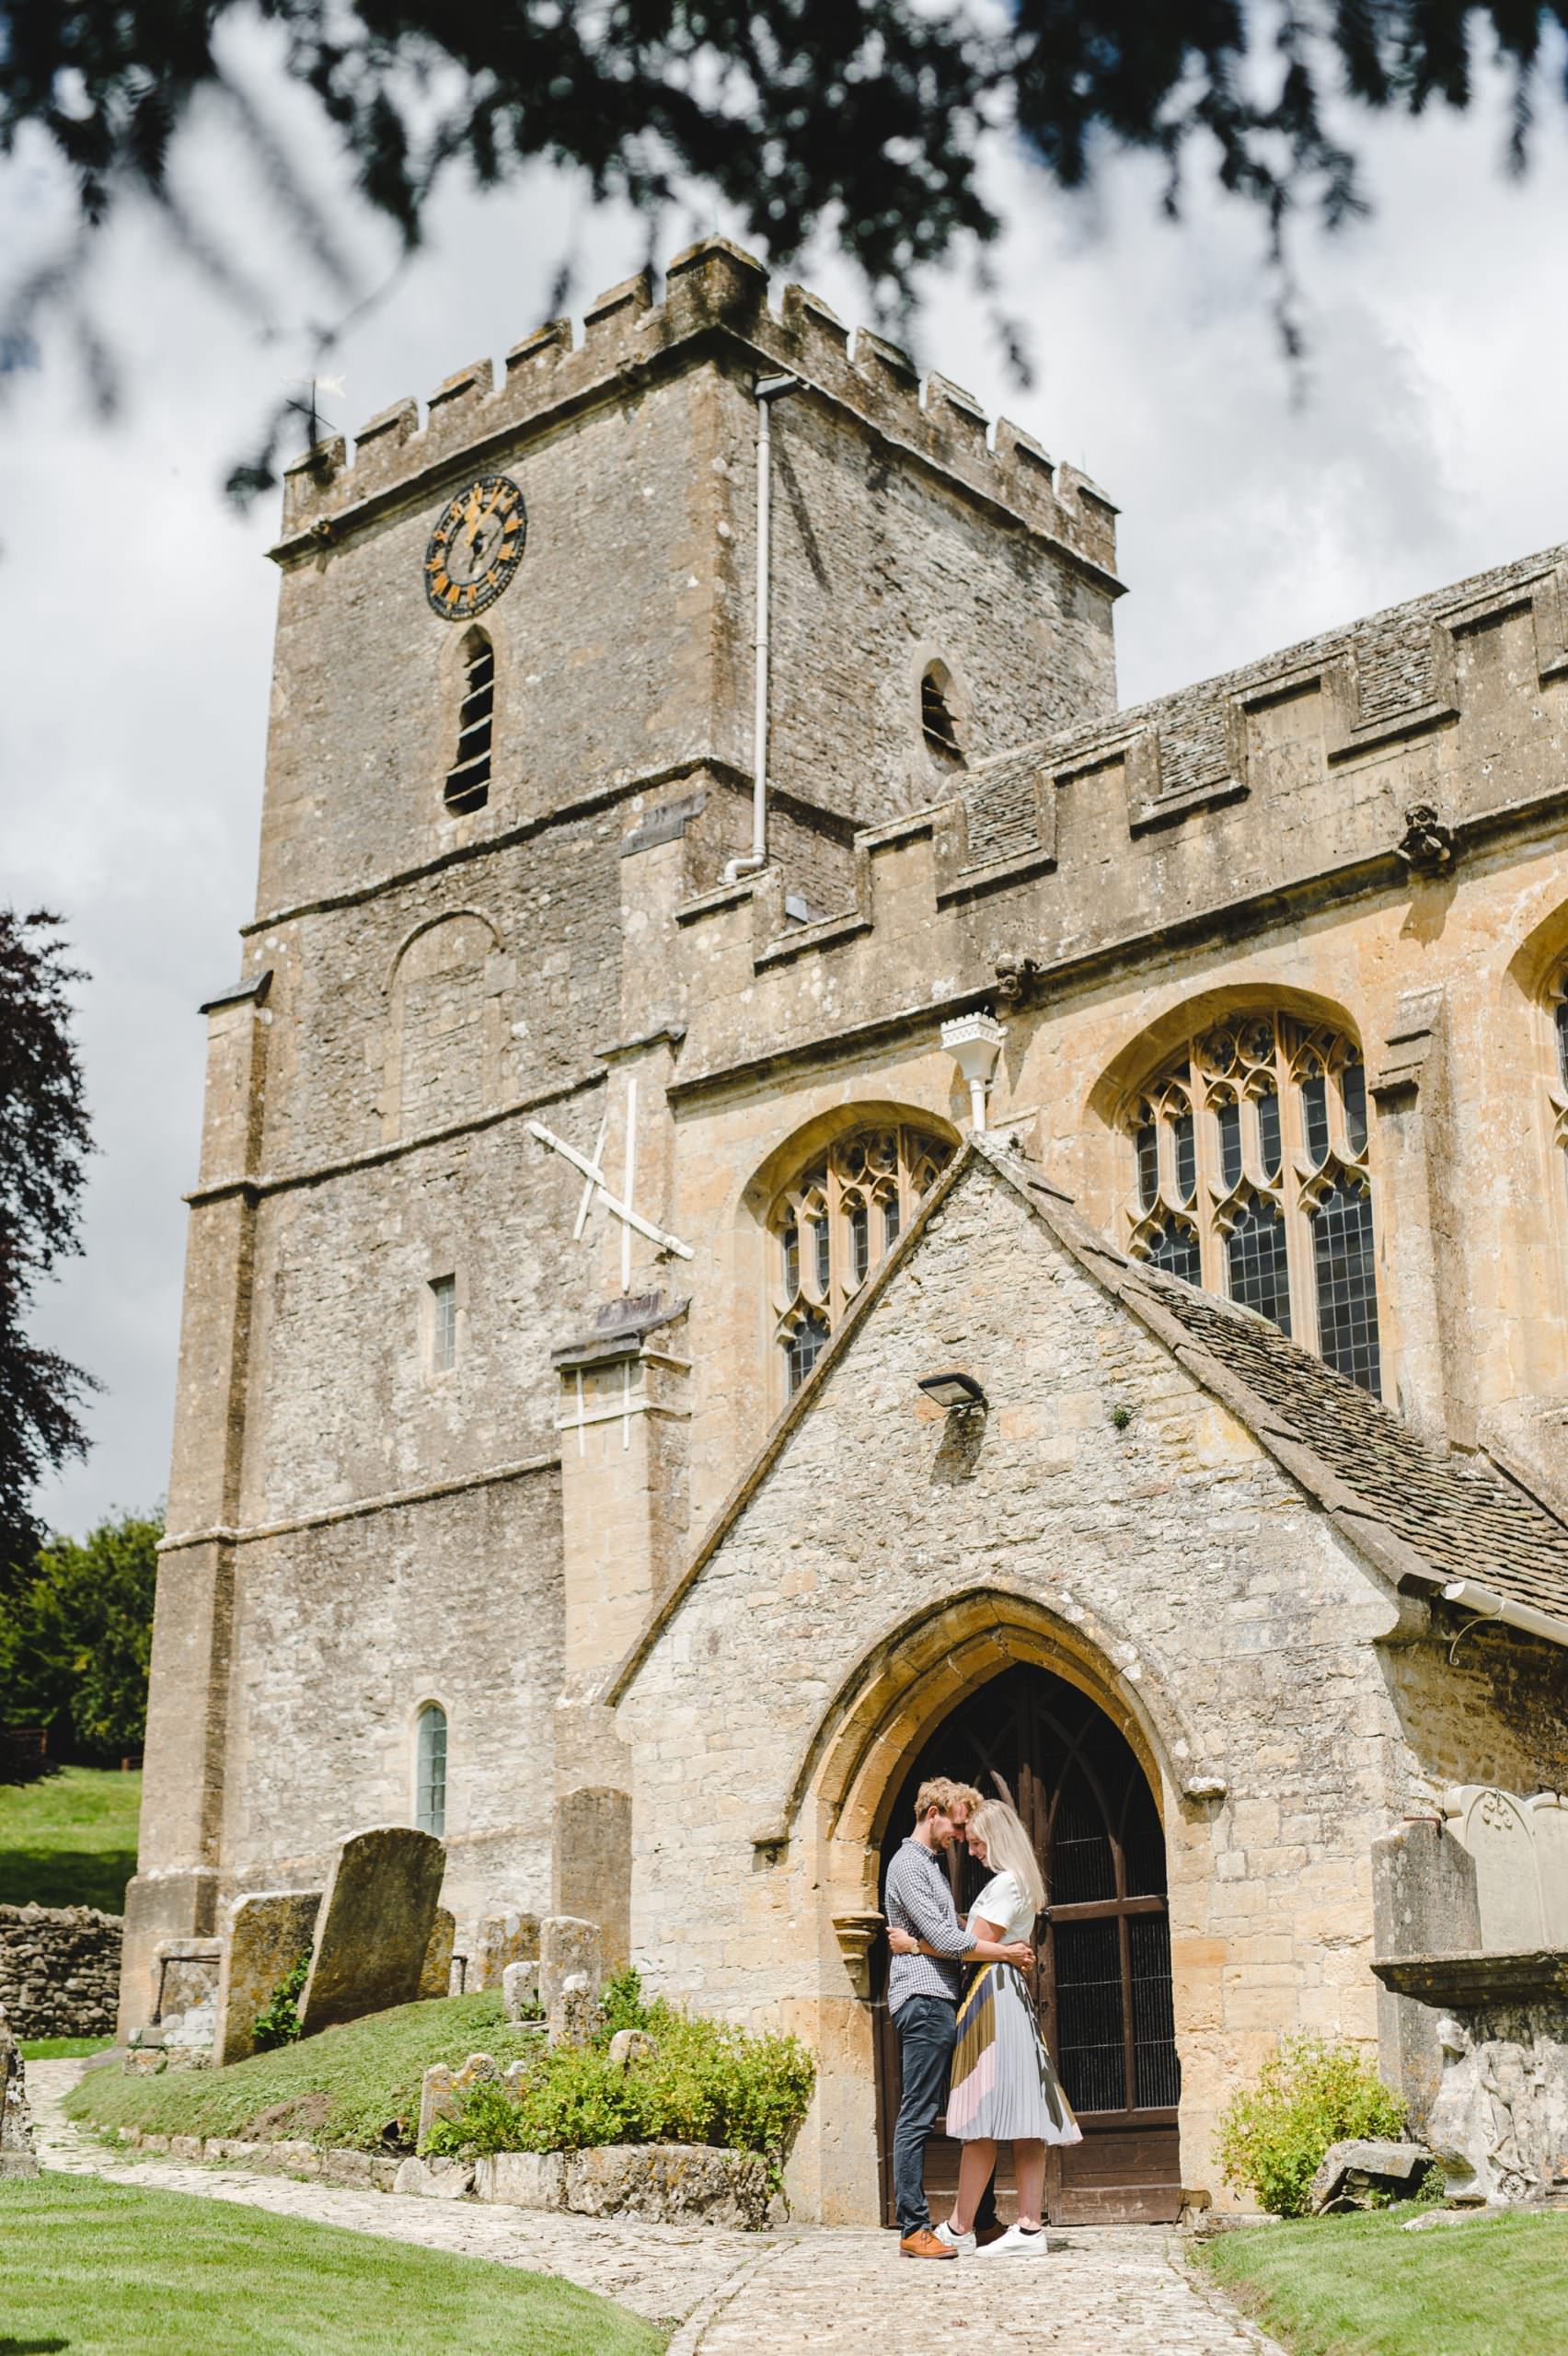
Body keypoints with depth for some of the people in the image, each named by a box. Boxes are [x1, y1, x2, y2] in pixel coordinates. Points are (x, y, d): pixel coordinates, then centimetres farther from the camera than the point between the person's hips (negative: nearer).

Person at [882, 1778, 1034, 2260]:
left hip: (945, 1999, 10)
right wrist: (1007, 1952, -8)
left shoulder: (935, 1863, 24)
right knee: (918, 2116, -9)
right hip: (923, 1998, -10)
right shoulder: (908, 1864, -8)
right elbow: (944, 1940, -16)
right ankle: (913, 2229, -10)